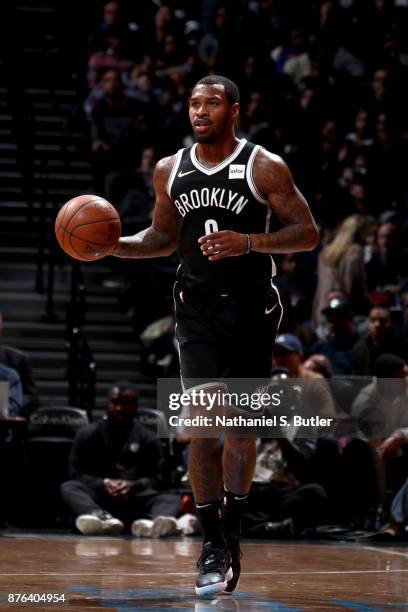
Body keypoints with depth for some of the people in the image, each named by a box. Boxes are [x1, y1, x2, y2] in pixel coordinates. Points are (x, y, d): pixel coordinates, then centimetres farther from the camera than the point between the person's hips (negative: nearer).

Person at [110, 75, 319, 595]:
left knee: (241, 429, 5)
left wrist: (247, 242, -21)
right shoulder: (170, 171, 6)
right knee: (203, 425, -10)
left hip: (251, 311, -2)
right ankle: (213, 547, -2)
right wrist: (115, 245, 1)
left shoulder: (265, 167, -7)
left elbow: (307, 233, -7)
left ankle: (230, 536, 23)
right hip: (197, 309, 2)